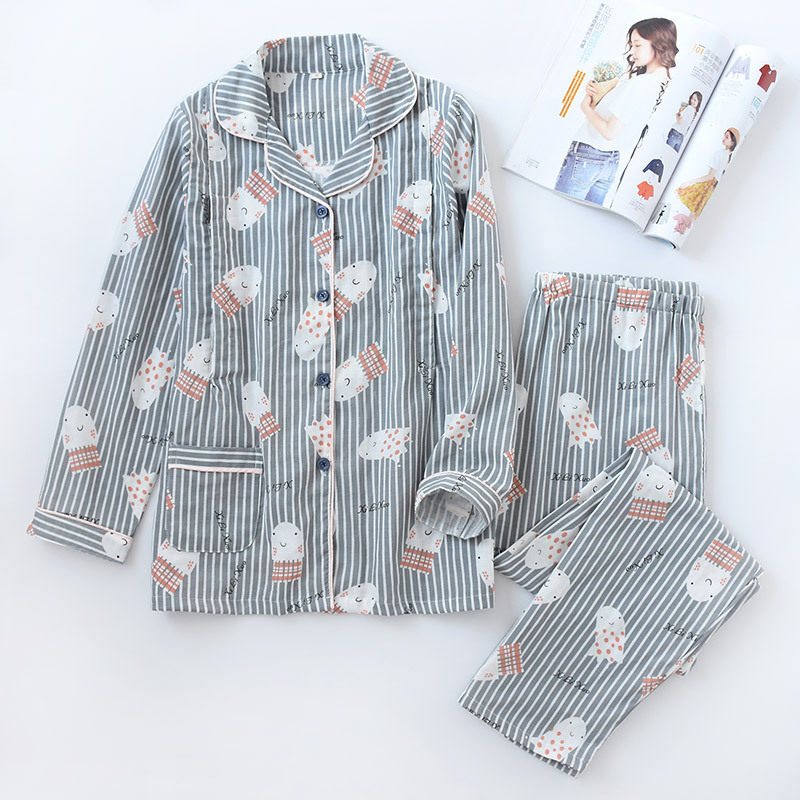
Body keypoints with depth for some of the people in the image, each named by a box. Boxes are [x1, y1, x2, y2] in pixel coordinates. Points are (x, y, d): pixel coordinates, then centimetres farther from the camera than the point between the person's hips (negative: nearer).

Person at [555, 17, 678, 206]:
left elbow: (609, 132, -23)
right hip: (612, 161, 9)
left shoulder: (639, 84, -22)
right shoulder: (656, 81, 6)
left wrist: (586, 107, -8)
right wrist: (593, 88, 0)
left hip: (587, 155, -9)